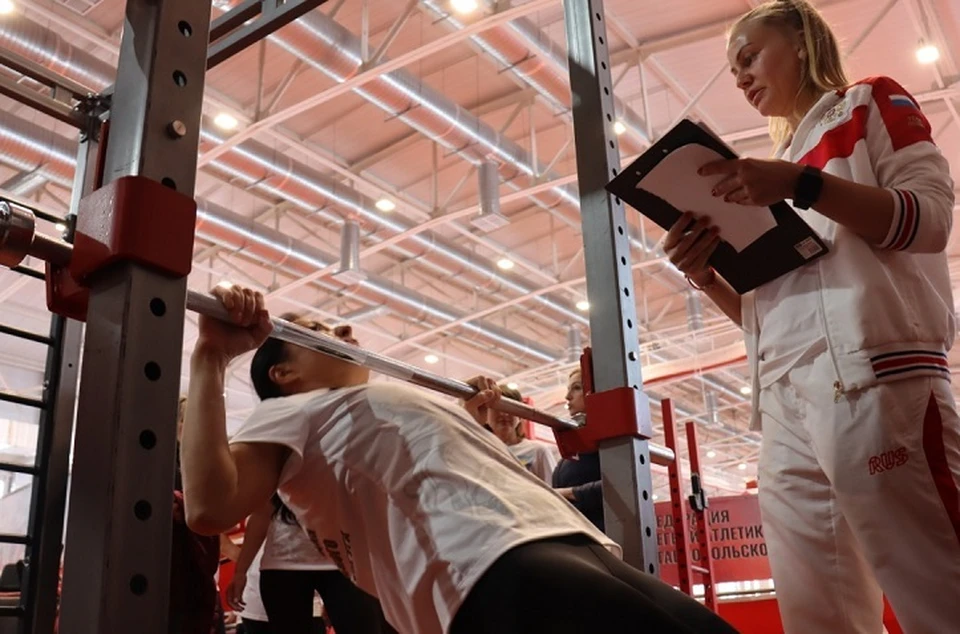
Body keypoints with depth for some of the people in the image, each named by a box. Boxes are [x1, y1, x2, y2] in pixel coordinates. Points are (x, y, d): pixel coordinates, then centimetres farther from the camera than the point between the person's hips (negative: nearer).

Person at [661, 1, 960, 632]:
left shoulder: (869, 103, 15)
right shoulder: (781, 164, 30)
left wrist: (802, 184, -15)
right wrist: (706, 276, 6)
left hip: (870, 373, -6)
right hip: (786, 401, 7)